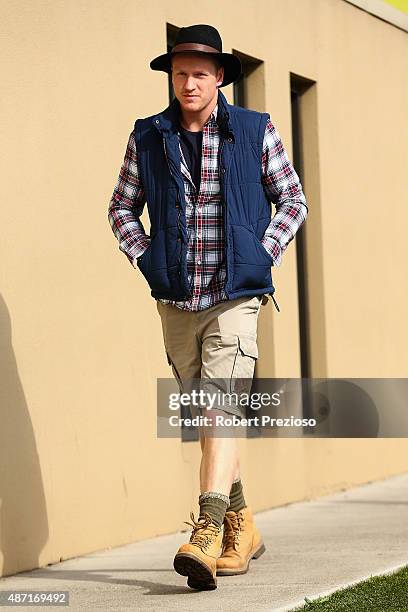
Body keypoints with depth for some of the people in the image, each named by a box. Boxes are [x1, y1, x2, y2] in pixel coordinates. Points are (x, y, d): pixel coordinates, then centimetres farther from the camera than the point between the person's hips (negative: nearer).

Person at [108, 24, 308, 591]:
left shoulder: (256, 131, 1)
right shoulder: (147, 137, 5)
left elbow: (293, 200, 10)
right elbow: (122, 208, 17)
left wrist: (263, 256, -2)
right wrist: (146, 258, 2)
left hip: (235, 297, -3)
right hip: (175, 300, 4)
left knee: (221, 408, -18)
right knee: (202, 416, 11)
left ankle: (207, 537, -25)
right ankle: (243, 529, 26)